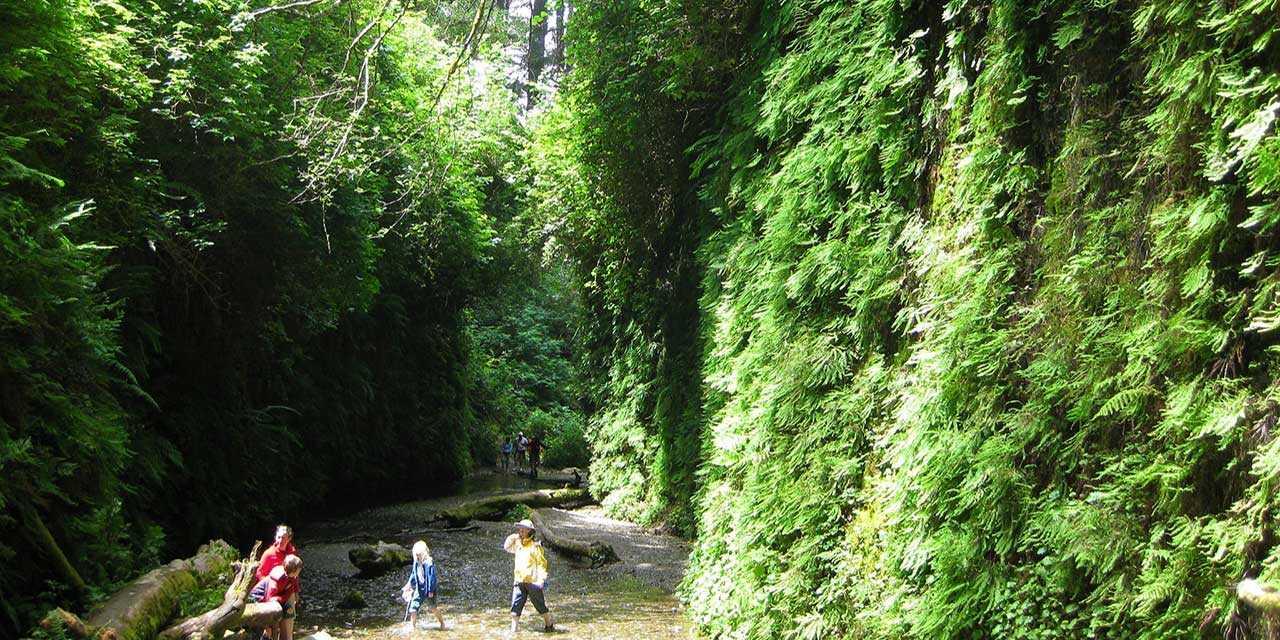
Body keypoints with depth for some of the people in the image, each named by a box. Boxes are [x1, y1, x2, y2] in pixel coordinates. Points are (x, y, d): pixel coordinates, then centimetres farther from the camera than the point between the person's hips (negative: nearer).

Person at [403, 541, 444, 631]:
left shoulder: (429, 563, -19)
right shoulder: (416, 562, 1)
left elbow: (432, 577, -18)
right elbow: (413, 574, 15)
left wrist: (431, 591, -17)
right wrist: (409, 585, 15)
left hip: (428, 590, -6)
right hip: (419, 589, 6)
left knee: (432, 607, 4)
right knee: (413, 607, -1)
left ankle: (442, 623, 25)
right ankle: (412, 626, 11)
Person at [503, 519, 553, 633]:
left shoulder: (535, 546, -9)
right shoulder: (518, 544, 11)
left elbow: (542, 563, -10)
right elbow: (507, 547, 24)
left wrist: (542, 579, -18)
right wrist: (513, 536, 6)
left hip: (532, 581, -5)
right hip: (519, 581, 5)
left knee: (541, 606, 7)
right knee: (515, 606, -2)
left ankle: (549, 625, 23)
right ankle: (514, 628, 3)